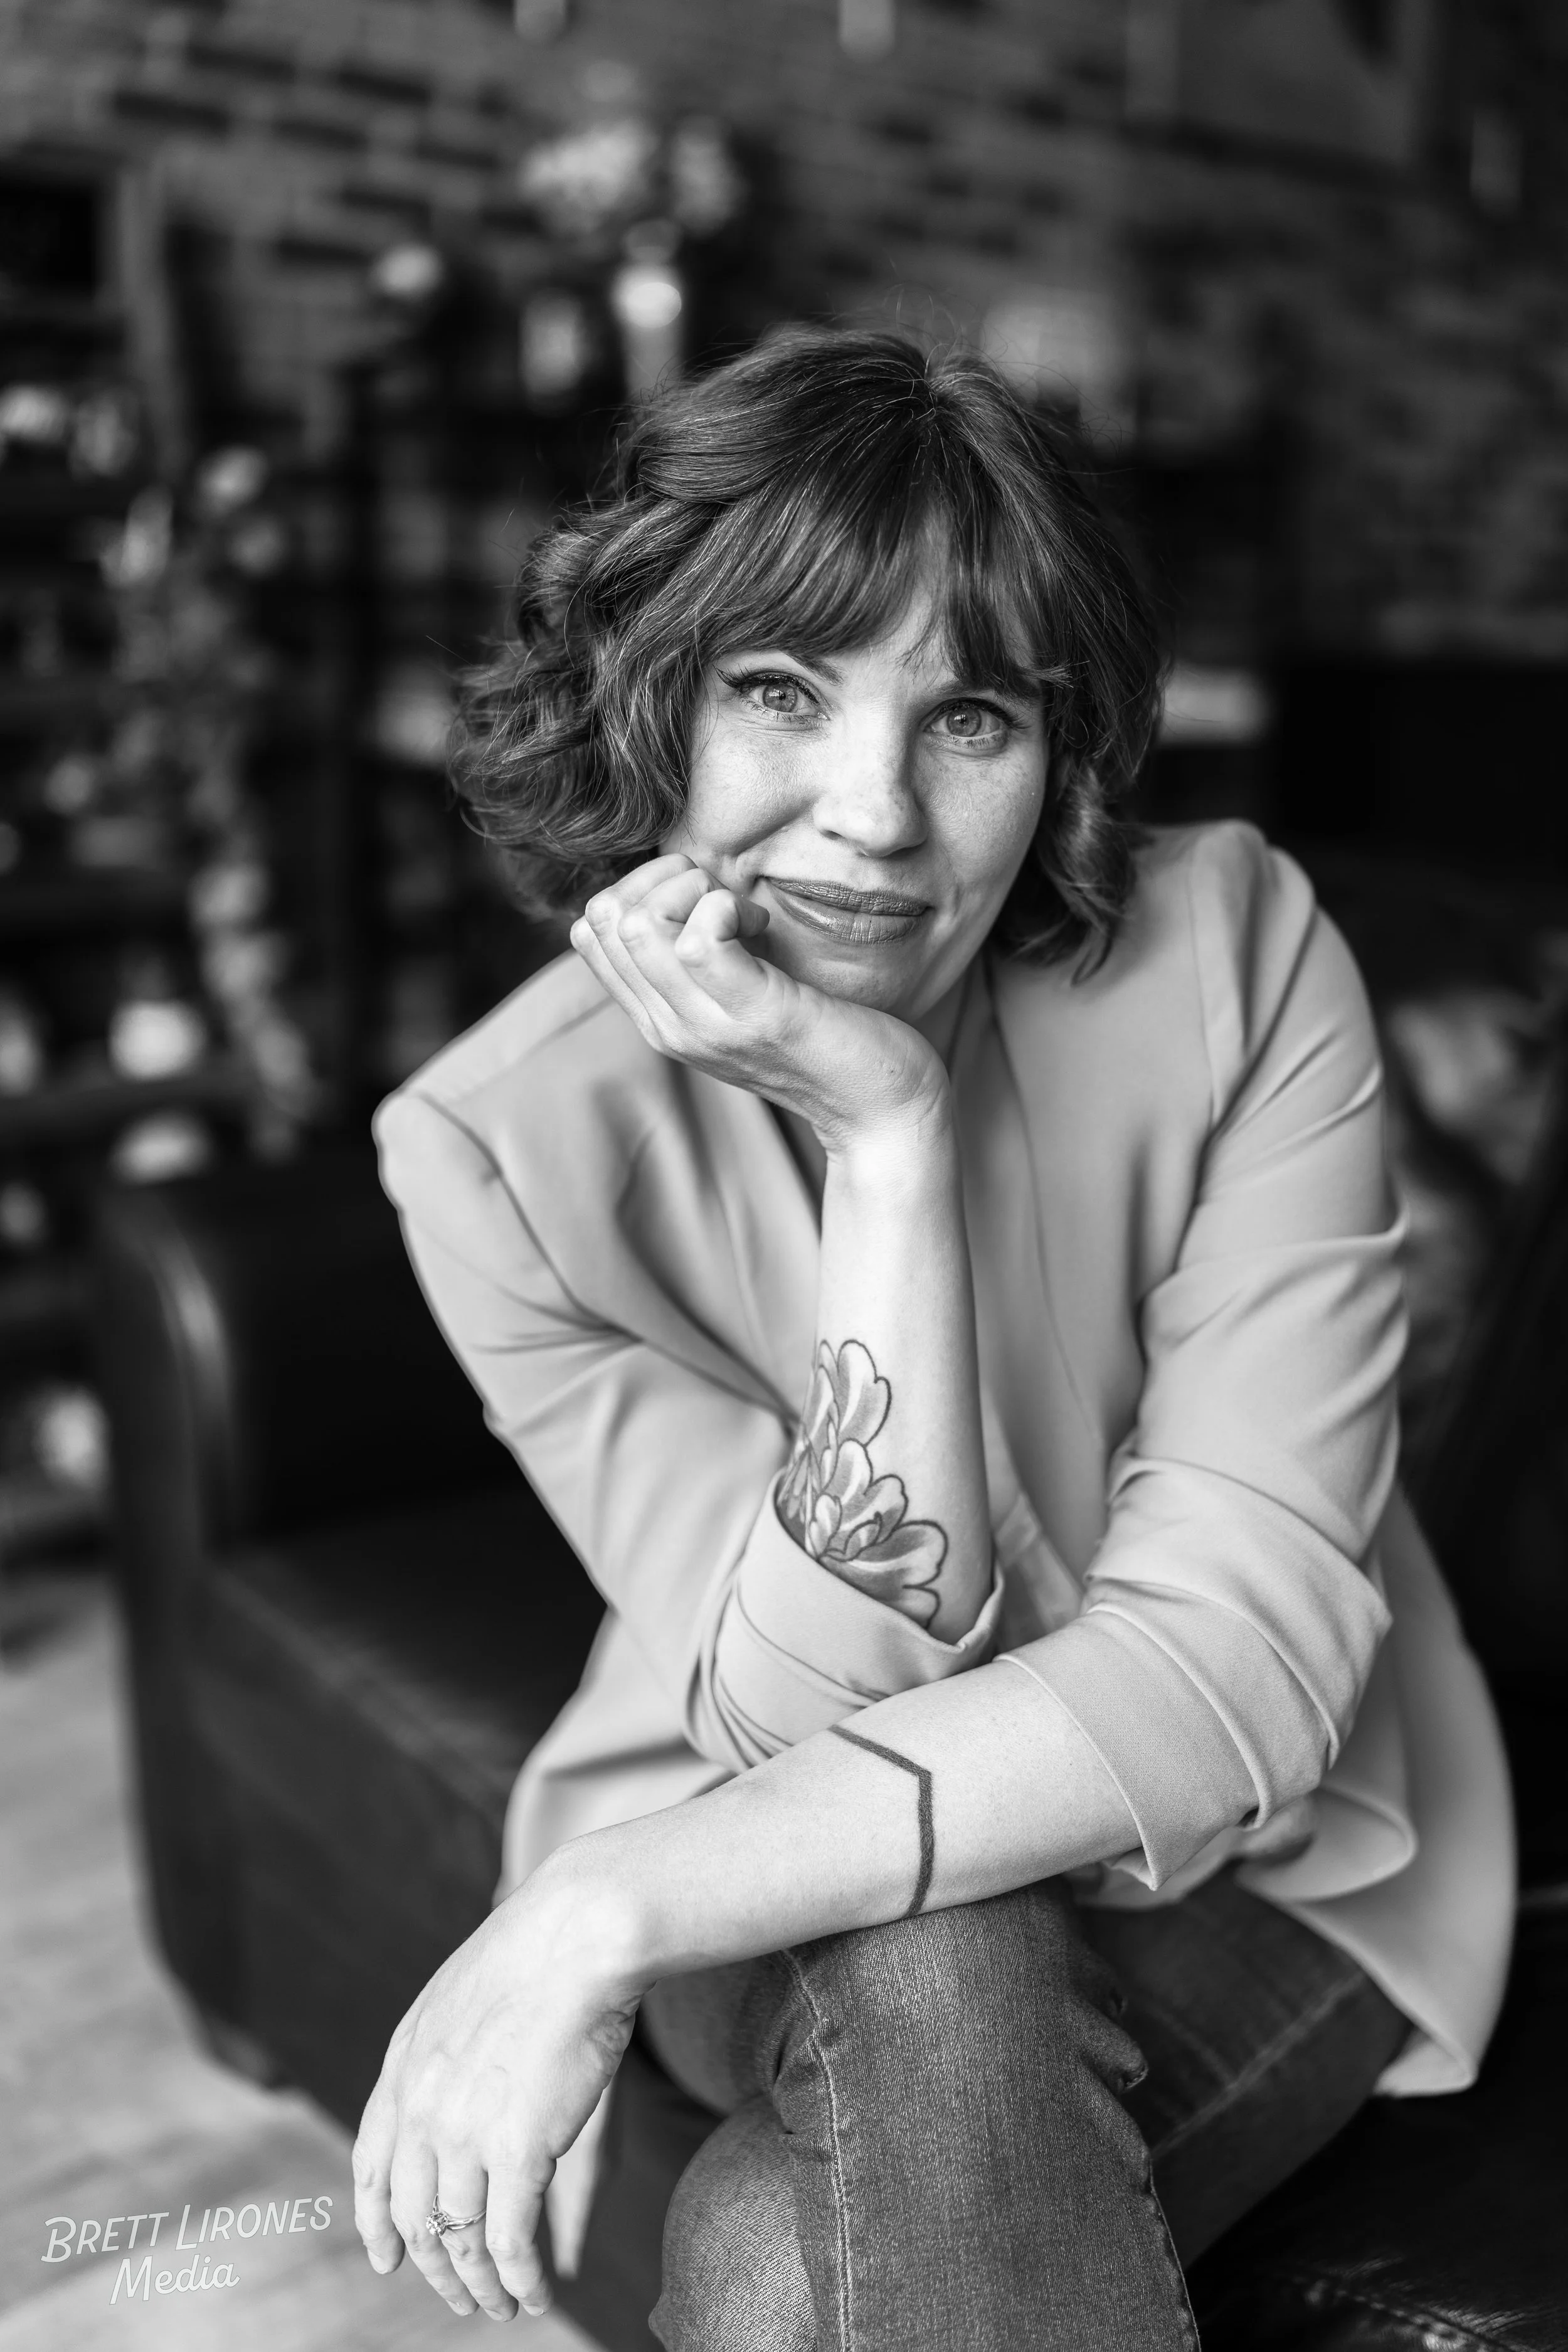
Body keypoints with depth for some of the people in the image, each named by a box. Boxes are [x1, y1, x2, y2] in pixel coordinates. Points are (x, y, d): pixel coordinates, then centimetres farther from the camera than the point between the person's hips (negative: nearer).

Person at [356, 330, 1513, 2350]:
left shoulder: (1237, 961, -19)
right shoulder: (500, 1142, -17)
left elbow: (1239, 1666, -25)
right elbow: (821, 1706, -22)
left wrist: (613, 1910, -31)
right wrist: (884, 1139, -32)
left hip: (1260, 1865, -1)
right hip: (795, 1913, 2)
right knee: (923, 1968, -32)